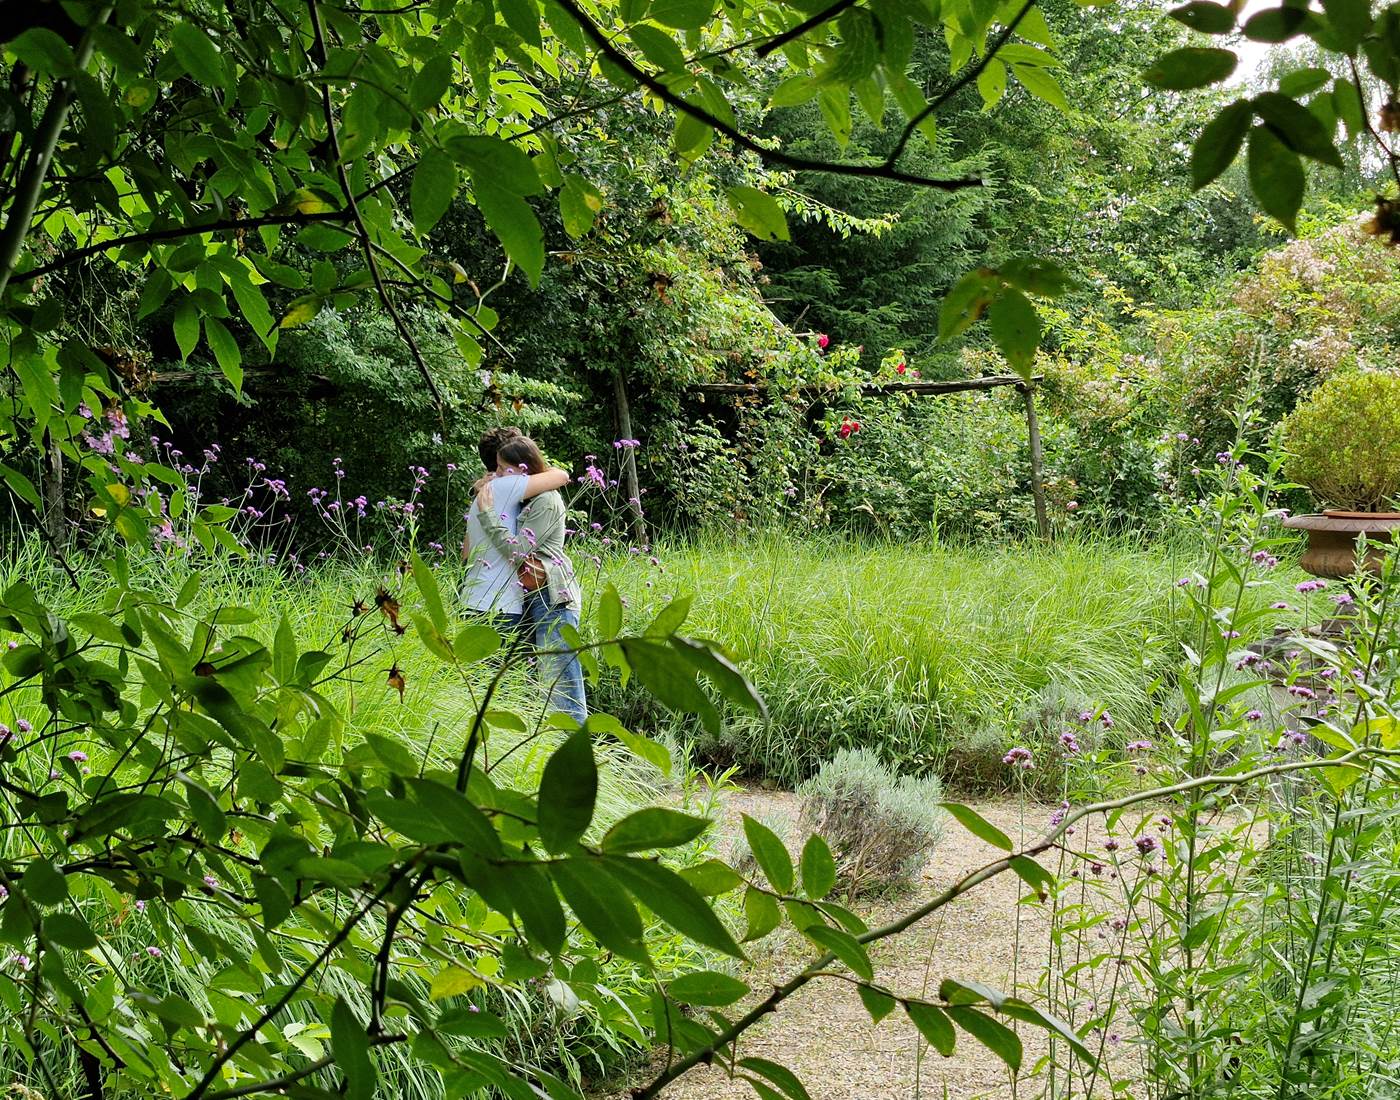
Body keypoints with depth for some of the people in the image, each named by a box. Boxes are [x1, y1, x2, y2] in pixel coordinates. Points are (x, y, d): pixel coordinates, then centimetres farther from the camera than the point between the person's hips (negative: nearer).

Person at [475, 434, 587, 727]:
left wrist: (487, 514, -16)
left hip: (552, 597, -10)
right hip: (528, 598, 10)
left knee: (560, 681, -12)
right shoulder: (521, 500, 18)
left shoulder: (546, 501, -11)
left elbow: (516, 551, -18)